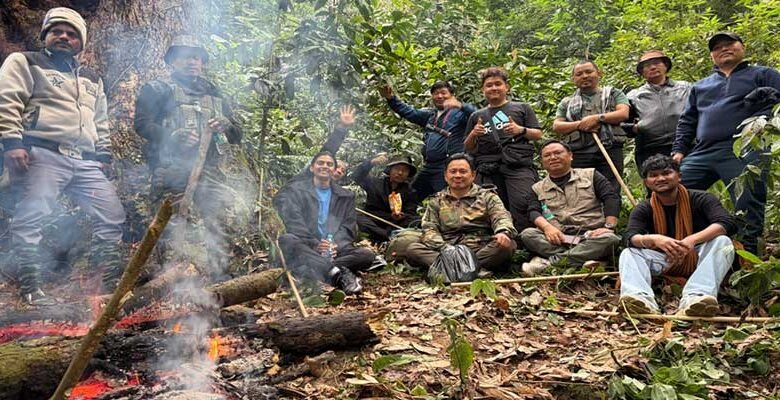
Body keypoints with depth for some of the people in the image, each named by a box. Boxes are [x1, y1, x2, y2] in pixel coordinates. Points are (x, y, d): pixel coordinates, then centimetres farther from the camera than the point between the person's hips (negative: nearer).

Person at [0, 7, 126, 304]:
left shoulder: (92, 80, 28)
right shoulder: (25, 62, 10)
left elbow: (101, 123, 29)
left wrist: (103, 156, 19)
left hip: (85, 161, 6)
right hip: (44, 154, -5)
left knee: (111, 214, 0)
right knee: (31, 217, -14)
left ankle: (112, 282, 7)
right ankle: (30, 287, -6)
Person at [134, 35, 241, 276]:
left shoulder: (215, 96, 27)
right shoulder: (158, 90, 14)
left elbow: (237, 136, 25)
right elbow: (141, 123, 1)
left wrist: (226, 126, 1)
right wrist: (172, 136, -16)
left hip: (213, 173, 5)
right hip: (174, 172, -4)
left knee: (216, 230, -1)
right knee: (177, 232, -12)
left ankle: (216, 281, 4)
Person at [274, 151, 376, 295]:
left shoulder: (346, 196, 19)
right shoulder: (294, 190, 12)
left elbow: (348, 227, 9)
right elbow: (293, 222, -2)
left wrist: (336, 246, -13)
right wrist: (314, 244, -19)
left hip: (334, 250, 2)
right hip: (306, 248, -2)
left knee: (367, 255, -23)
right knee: (286, 240, -35)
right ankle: (338, 273, -47)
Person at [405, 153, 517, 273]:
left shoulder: (487, 197, 16)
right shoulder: (436, 201, 19)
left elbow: (501, 217, -1)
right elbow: (429, 228, 6)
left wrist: (503, 232, -28)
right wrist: (443, 248, -16)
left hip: (481, 251, -1)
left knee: (508, 245, -31)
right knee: (412, 249, -25)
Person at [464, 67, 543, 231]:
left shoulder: (522, 108, 20)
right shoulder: (476, 116, 25)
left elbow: (538, 135, 14)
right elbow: (468, 149, 23)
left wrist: (521, 130, -6)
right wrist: (473, 135, 1)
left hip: (518, 165, -2)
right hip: (488, 169, 2)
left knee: (523, 205, -21)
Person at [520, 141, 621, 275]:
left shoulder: (590, 175, 15)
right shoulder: (538, 188, 18)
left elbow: (612, 198, 4)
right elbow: (533, 212, 2)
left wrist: (609, 227, -12)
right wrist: (547, 227, -20)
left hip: (590, 236, -1)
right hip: (558, 239, 1)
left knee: (609, 238, -33)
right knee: (527, 234, -24)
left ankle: (551, 261, -35)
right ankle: (583, 258, -32)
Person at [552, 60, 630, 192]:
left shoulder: (613, 93, 19)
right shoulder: (567, 102, 22)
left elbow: (623, 113, 2)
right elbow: (556, 126, 11)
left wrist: (597, 118, -9)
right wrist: (579, 125, -6)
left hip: (609, 151, -1)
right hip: (577, 154, 1)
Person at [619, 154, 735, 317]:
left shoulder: (701, 199, -5)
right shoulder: (643, 210, 1)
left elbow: (726, 223, -21)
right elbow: (631, 237, -16)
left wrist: (693, 240, -40)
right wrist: (655, 239, -40)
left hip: (699, 258, -1)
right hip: (665, 262, 1)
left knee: (723, 242, -29)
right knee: (629, 253, -21)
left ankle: (695, 297, -52)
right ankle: (642, 299, -53)